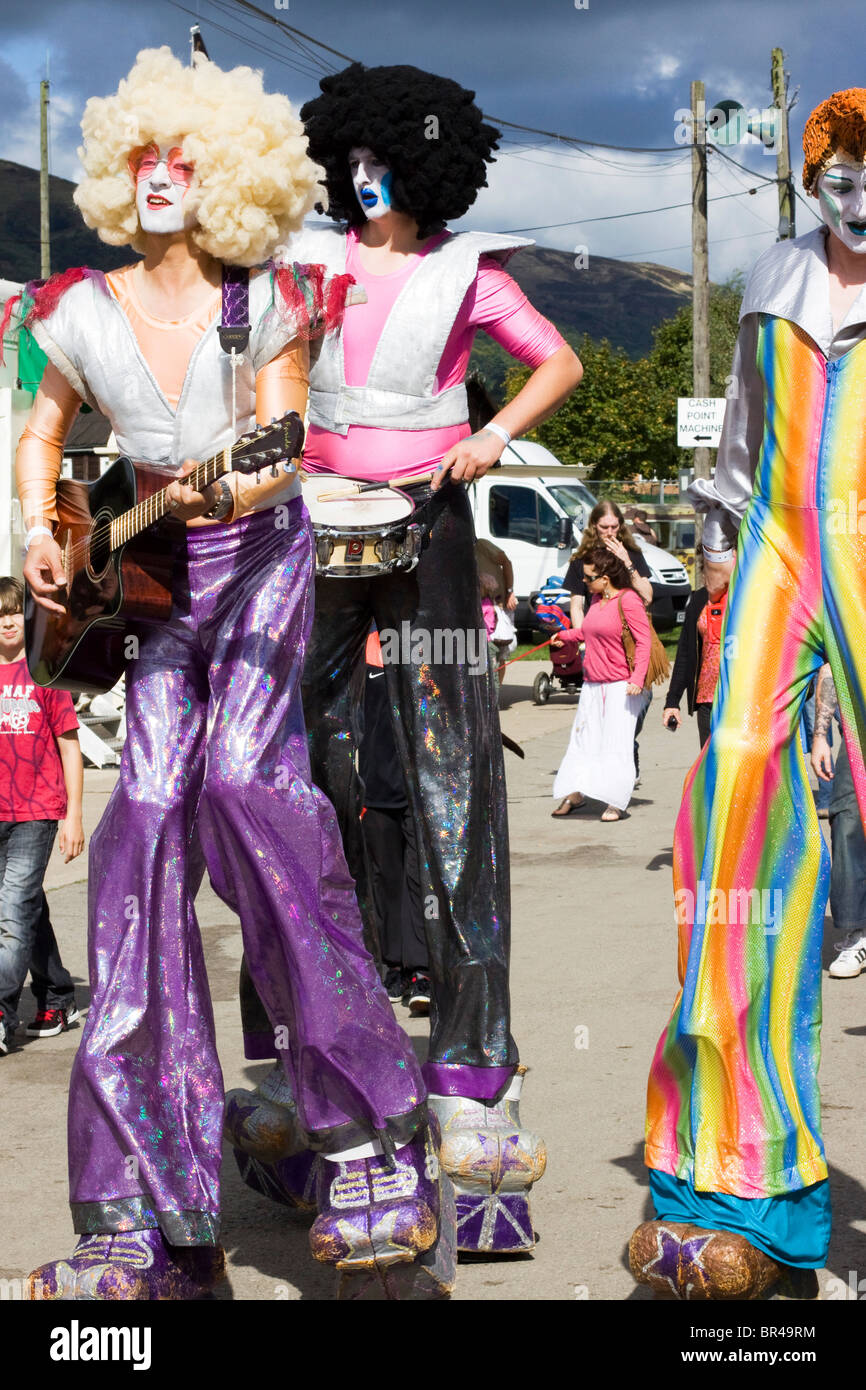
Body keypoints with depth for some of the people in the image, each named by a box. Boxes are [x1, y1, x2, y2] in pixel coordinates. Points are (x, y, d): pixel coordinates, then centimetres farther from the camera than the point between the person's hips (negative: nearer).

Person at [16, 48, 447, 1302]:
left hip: (260, 556, -3)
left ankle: (369, 1132, -24)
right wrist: (40, 533, 1)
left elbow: (282, 445, -6)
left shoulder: (265, 303, -3)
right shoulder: (85, 314, 4)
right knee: (145, 821, -10)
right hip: (152, 585, 3)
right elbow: (44, 430, 18)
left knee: (241, 778, -29)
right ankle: (153, 1227, -8)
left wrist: (235, 489, -28)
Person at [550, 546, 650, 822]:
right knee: (583, 738, 10)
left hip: (620, 685, -8)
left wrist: (637, 678, -23)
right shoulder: (596, 599, 12)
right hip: (592, 683, 8)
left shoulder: (628, 600, -12)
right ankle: (574, 794, 21)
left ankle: (615, 803, 0)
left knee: (617, 743, -5)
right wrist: (564, 635, 38)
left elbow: (644, 641, -15)